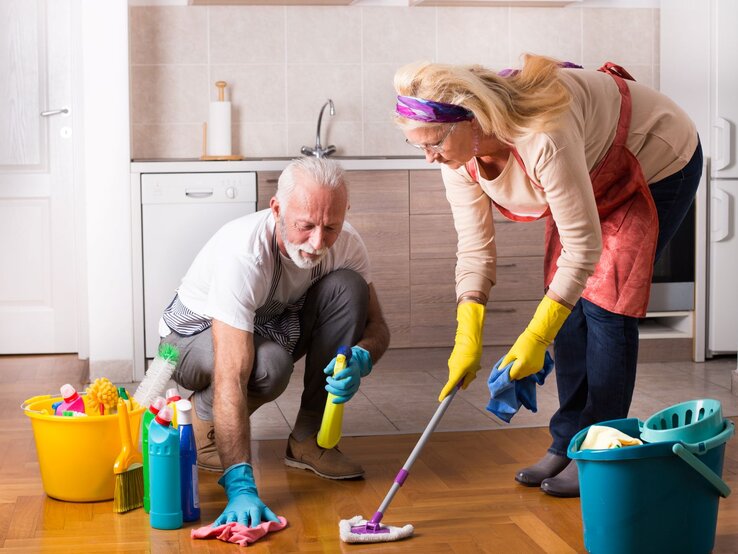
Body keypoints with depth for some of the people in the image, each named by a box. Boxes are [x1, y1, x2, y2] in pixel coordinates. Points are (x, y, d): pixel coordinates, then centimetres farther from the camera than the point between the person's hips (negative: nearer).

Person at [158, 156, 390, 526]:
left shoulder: (345, 243, -21)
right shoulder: (242, 254, -38)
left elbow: (377, 326, -9)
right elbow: (230, 379, -44)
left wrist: (360, 359, -35)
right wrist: (241, 486, -51)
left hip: (273, 326, 6)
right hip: (196, 336, -5)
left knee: (348, 287, -21)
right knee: (268, 366, -38)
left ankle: (307, 440, -12)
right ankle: (204, 420, -3)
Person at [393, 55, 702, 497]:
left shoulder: (541, 137, -43)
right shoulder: (458, 154, -18)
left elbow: (583, 246, -36)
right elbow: (474, 249, -14)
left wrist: (536, 337, -33)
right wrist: (467, 339, -24)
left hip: (660, 165, -7)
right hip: (594, 175, 7)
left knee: (604, 304, -11)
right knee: (570, 302, 2)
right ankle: (566, 444, 12)